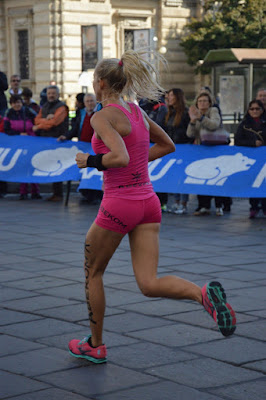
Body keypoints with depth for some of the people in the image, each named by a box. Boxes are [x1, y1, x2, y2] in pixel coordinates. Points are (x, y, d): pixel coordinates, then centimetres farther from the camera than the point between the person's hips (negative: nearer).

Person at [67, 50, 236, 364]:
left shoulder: (103, 116, -12)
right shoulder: (137, 111, 12)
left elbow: (120, 157, -27)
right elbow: (167, 145, 24)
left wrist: (89, 161, -11)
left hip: (119, 203, -7)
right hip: (148, 201, 7)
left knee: (92, 272, 16)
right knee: (149, 284, 1)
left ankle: (95, 345, 27)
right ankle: (204, 295, -25)